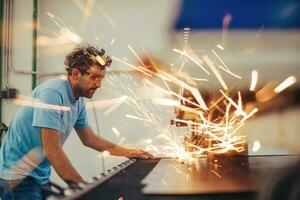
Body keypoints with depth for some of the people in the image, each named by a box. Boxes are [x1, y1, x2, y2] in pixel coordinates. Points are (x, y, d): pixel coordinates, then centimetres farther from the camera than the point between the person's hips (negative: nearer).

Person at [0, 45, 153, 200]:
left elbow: (89, 138, 15)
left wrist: (128, 152, 13)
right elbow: (52, 150, -28)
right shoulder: (53, 92, -24)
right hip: (18, 177, -8)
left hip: (40, 176, 8)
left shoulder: (78, 101, 1)